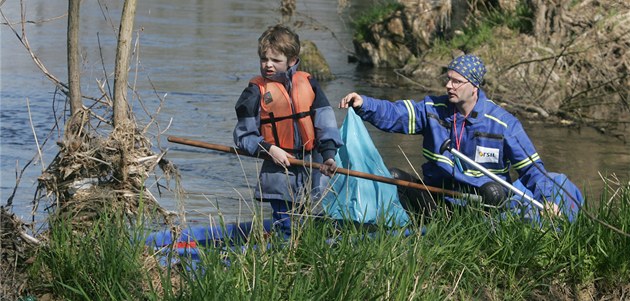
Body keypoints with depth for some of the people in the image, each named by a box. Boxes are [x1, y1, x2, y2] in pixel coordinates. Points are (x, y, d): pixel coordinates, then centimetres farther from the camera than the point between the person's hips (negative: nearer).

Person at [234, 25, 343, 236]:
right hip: (279, 172, -3)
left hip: (311, 171, 3)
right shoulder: (256, 92, -3)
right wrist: (269, 149, -15)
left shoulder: (308, 84, 4)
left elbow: (325, 121, 3)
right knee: (287, 229, -5)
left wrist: (329, 154, -9)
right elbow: (243, 136, -1)